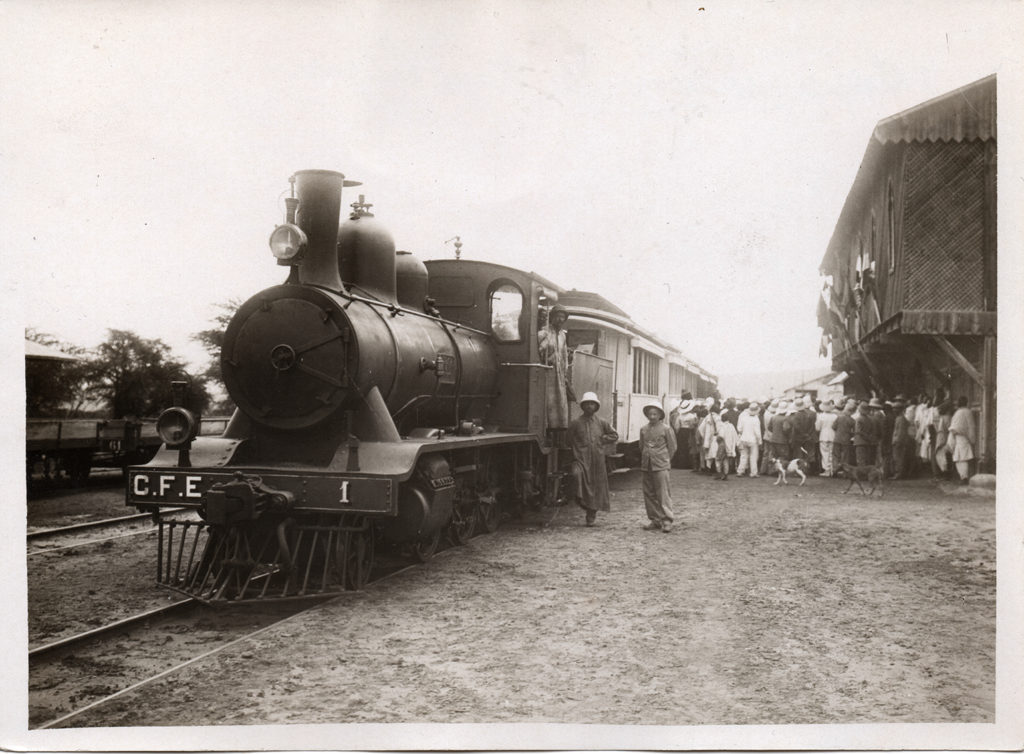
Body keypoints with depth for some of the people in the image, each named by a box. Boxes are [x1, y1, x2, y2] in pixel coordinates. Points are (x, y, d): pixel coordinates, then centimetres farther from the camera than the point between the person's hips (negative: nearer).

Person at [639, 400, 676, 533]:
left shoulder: (666, 429, -3)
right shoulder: (643, 429, 9)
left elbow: (672, 447, 4)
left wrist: (664, 460, 6)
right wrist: (644, 460, 13)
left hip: (661, 466, -5)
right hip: (646, 466, 5)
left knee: (663, 493, -6)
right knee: (649, 494, 6)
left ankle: (667, 520, -2)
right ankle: (655, 520, 14)